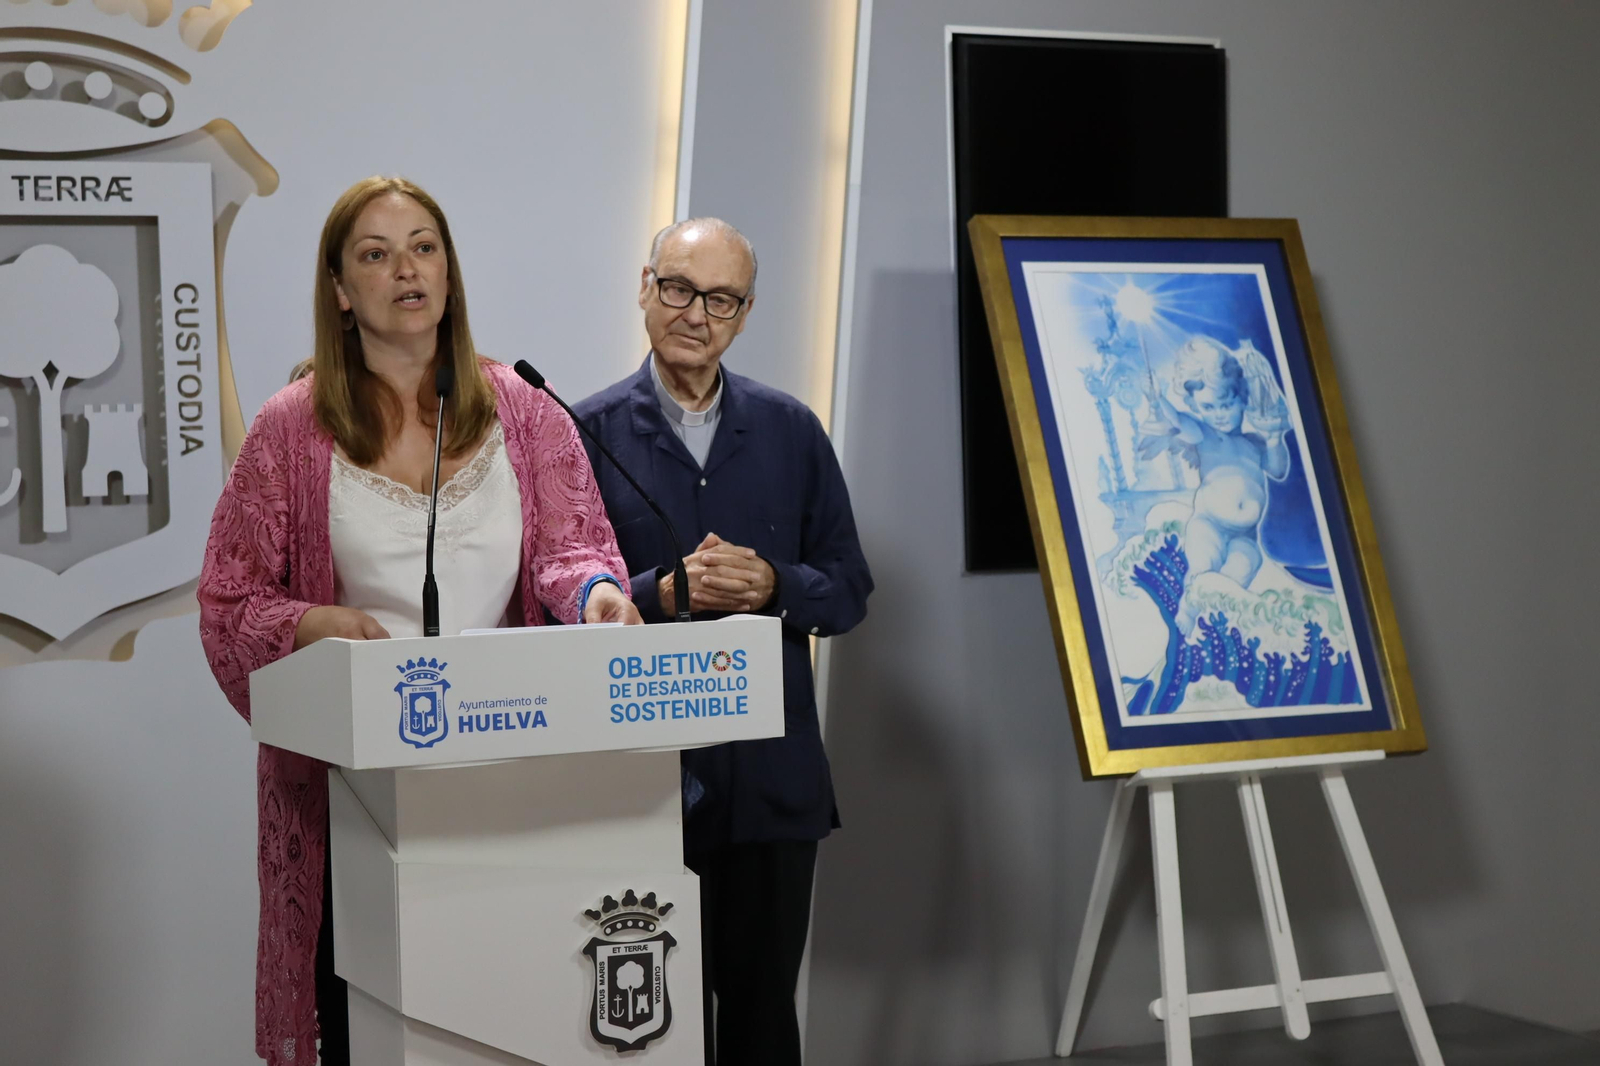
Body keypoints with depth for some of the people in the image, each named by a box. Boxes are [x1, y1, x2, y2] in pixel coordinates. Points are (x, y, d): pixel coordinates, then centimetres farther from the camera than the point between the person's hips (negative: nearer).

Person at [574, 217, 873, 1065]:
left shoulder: (791, 431, 7)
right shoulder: (591, 433, -1)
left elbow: (848, 590, 8)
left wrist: (773, 585, -11)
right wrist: (662, 592, -18)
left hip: (773, 778, 2)